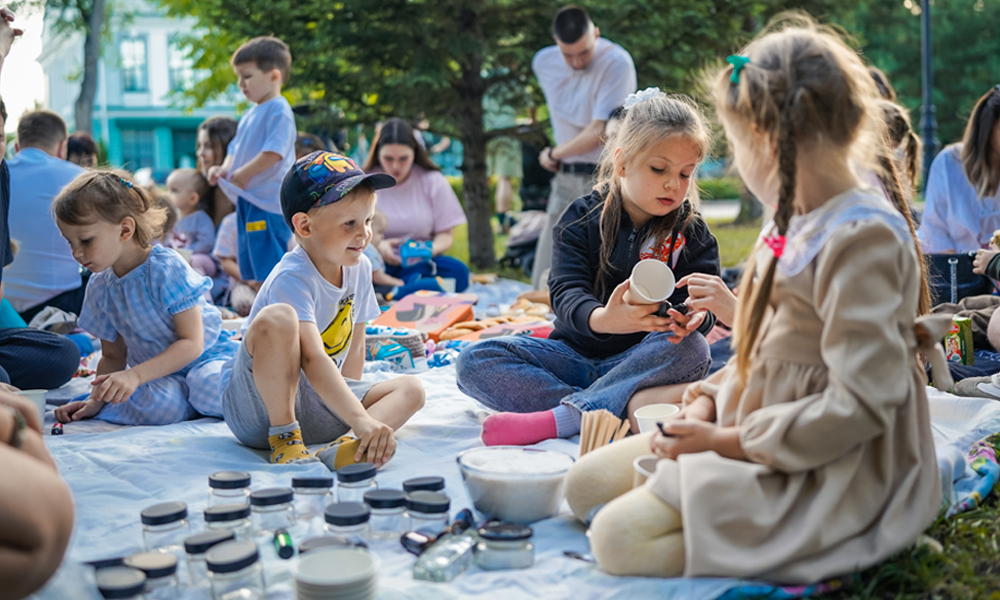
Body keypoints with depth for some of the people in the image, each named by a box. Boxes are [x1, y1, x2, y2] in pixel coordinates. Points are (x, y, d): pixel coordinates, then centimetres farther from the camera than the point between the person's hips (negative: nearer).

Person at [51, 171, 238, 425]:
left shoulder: (166, 268, -17)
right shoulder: (99, 287, 3)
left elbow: (192, 343, -20)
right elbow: (113, 357, 13)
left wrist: (135, 375, -28)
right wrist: (95, 401, -2)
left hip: (203, 358, -3)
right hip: (156, 374, 3)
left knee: (210, 388, -40)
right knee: (160, 405, -34)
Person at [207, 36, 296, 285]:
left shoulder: (279, 110, -12)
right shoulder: (251, 113, 17)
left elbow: (273, 153, -21)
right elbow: (236, 148, 22)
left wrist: (242, 174, -14)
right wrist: (224, 169, 3)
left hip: (268, 202, -10)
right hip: (247, 200, 10)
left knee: (269, 270, -8)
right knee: (249, 267, 16)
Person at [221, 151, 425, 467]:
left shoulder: (359, 267, 3)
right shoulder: (291, 279, -23)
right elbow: (312, 360, -36)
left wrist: (349, 402, 3)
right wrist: (361, 419, -45)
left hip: (318, 408, 8)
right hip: (256, 403, -8)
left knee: (411, 389, -7)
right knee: (277, 318, -33)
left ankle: (342, 448, -34)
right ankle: (283, 439, -23)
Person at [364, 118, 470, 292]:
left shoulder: (433, 181, 6)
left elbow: (446, 234, 5)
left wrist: (430, 249, -18)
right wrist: (376, 246, -20)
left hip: (420, 264, 1)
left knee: (458, 271, -31)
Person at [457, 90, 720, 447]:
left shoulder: (692, 233, 3)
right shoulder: (583, 217, -2)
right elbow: (566, 292, -15)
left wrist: (694, 316, -35)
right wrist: (602, 319, -40)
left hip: (640, 364, 0)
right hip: (576, 354, 0)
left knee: (691, 348, -34)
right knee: (473, 362, -20)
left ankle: (559, 418, -39)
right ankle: (606, 413, -33)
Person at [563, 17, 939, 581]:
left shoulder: (862, 239, -23)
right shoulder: (799, 223, 7)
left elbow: (860, 406, -26)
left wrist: (728, 441, -20)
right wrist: (708, 401, 0)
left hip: (831, 470, -9)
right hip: (757, 436, 9)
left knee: (620, 537, -20)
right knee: (587, 483, 5)